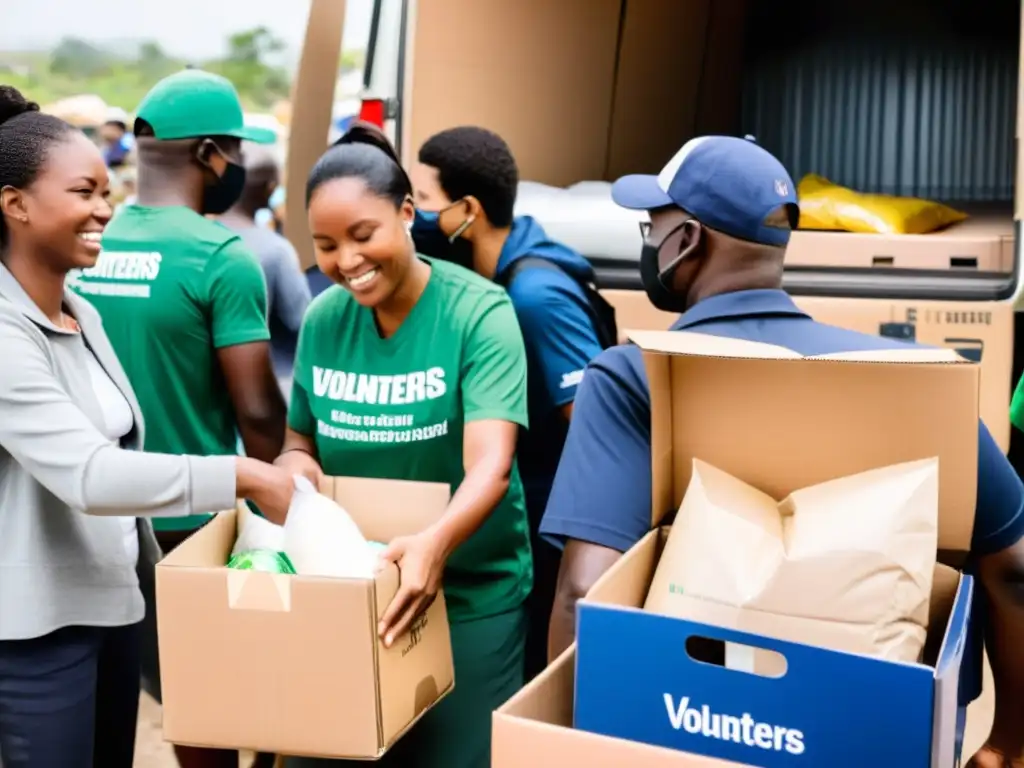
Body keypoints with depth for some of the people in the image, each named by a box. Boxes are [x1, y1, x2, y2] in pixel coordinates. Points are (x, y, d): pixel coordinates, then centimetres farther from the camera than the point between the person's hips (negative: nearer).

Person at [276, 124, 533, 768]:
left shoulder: (480, 312, -16)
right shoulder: (322, 320, -2)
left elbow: (490, 465, -27)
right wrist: (296, 466, -13)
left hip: (470, 598, -4)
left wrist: (436, 543, -46)